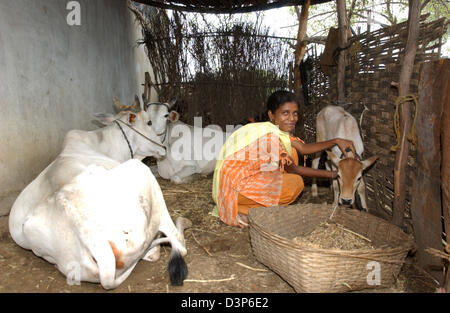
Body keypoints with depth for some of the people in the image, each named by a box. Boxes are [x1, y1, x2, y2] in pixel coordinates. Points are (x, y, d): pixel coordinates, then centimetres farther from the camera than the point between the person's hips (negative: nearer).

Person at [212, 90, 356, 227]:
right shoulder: (270, 135, -23)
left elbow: (303, 147, -1)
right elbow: (292, 169, -12)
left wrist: (336, 141, -8)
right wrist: (330, 174, -6)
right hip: (233, 185, -10)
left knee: (291, 152, 7)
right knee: (296, 183, -16)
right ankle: (244, 211, -5)